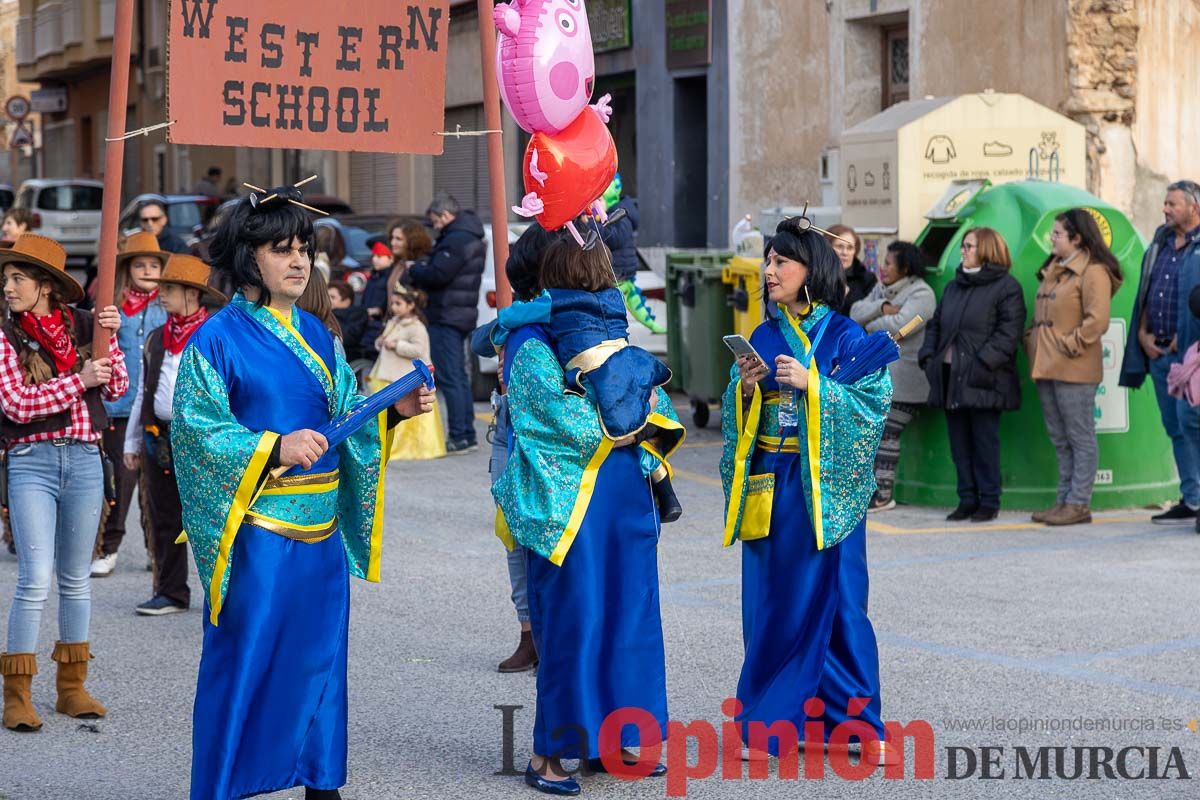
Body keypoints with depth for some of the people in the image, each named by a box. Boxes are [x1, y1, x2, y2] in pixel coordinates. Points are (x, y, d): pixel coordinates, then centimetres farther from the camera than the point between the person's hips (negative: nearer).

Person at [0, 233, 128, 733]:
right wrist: (79, 380, -14)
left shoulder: (82, 326, 5)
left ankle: (72, 687, 22)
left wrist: (110, 339, -9)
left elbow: (116, 389, 4)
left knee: (76, 578, 12)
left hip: (85, 461, 4)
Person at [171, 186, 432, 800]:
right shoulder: (218, 339, -7)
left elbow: (347, 414, 14)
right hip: (256, 533, -6)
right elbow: (194, 431, -14)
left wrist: (393, 411, -5)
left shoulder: (316, 335, 12)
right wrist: (273, 448, -26)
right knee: (245, 659, -3)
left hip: (321, 531, 6)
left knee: (319, 653, 12)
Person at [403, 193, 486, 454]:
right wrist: (419, 271, 5)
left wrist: (412, 272, -7)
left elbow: (438, 274, -24)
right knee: (459, 377, 15)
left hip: (446, 316, -11)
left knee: (449, 378, -8)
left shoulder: (456, 240, -16)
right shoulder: (470, 238, 18)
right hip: (463, 314, 11)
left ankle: (458, 437, -9)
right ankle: (468, 435, 18)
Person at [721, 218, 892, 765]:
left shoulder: (845, 337, -2)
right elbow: (739, 421, 13)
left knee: (831, 598, -1)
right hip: (769, 487, 4)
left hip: (825, 488, -4)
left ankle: (855, 720, 10)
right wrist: (746, 388, -8)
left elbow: (873, 404, -11)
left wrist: (811, 384, -19)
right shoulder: (762, 337, 11)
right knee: (770, 601, 4)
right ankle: (771, 724, 11)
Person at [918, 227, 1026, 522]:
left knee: (985, 441, -3)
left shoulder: (1006, 287, -4)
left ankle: (989, 501, 5)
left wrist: (984, 363, -21)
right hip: (950, 377, 7)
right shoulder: (953, 287, 20)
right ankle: (967, 499, 15)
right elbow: (935, 324, 23)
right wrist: (928, 356, 6)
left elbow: (1008, 333, -12)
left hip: (983, 381, -7)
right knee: (959, 442, 8)